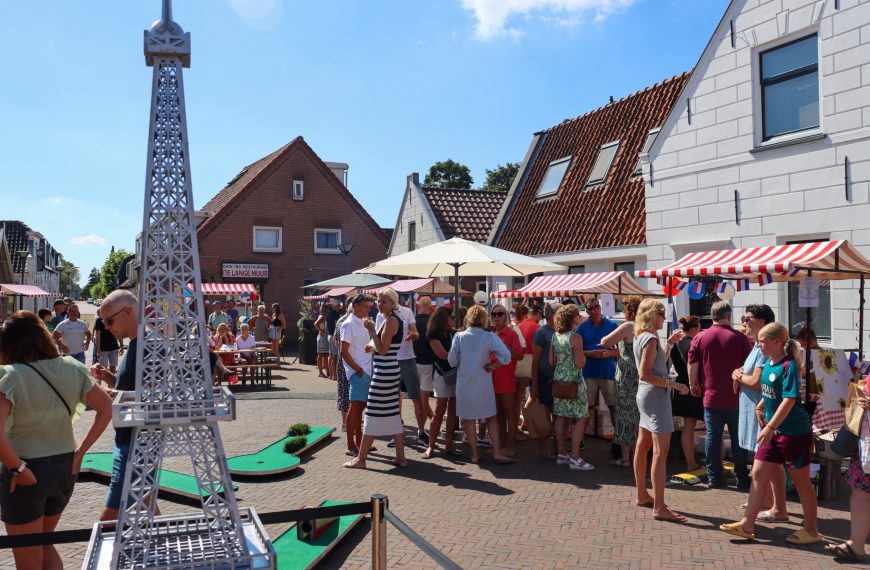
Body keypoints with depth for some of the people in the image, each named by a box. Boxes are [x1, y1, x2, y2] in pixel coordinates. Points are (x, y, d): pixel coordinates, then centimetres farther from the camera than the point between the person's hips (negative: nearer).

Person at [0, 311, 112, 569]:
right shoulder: (71, 368, 0)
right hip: (65, 467, 5)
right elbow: (106, 408, 3)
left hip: (26, 474, -5)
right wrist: (80, 451, 3)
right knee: (45, 545, 28)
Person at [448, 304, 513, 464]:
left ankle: (475, 454, 12)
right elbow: (506, 356, -19)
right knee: (491, 418, 11)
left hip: (464, 383, 0)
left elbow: (452, 361, -2)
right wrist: (492, 366, -7)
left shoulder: (459, 337, -7)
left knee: (468, 419, 10)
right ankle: (497, 453, 7)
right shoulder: (489, 337, -9)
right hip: (483, 383, 0)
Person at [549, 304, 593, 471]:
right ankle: (575, 458, -2)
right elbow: (580, 364, -18)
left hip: (558, 380, 7)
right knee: (579, 419, -1)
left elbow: (551, 362, 9)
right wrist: (583, 356, 2)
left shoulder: (555, 336, 7)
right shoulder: (575, 337, -14)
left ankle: (561, 455, 18)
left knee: (560, 417, 12)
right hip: (573, 381, -7)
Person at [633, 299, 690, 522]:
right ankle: (659, 507, -12)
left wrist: (669, 344, 18)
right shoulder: (651, 339, -16)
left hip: (646, 394, 11)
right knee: (661, 451, -11)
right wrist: (674, 384, -22)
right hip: (656, 395, -11)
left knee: (643, 445, 16)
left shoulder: (640, 337, 12)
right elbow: (646, 374, -23)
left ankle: (642, 495, 27)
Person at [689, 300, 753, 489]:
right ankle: (742, 478, 14)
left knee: (713, 437, 7)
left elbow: (692, 365, 0)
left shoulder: (700, 338, -2)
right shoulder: (740, 338, -6)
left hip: (711, 397, 1)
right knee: (738, 439, 8)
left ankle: (714, 477, 12)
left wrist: (693, 384, 14)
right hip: (736, 398, -1)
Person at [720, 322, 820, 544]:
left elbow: (789, 401, -24)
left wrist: (769, 427, -25)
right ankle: (747, 525, 12)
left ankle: (811, 530, 22)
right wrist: (761, 407, 13)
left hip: (794, 432, -8)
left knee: (801, 480, 6)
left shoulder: (789, 366, -18)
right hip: (773, 430, 8)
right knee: (758, 474, 7)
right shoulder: (768, 363, 5)